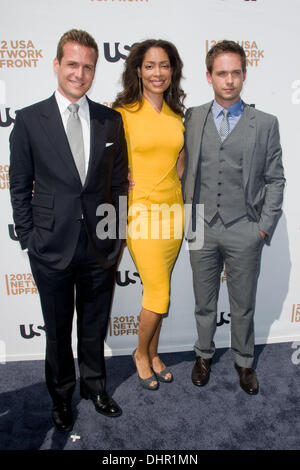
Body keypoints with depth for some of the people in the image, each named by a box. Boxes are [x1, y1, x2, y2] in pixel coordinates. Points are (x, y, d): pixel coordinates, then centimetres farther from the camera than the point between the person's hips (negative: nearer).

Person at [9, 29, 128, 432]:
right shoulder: (30, 120, -3)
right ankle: (61, 396, 41)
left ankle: (95, 387, 43)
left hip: (100, 245, 2)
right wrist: (29, 239, -3)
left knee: (94, 326, 18)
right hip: (52, 246, -1)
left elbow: (119, 182, 6)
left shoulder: (111, 120, 3)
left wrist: (117, 235, 2)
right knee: (58, 330, 16)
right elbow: (20, 187, 0)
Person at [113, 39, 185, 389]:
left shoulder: (177, 115, 10)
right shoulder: (124, 112, -6)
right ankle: (141, 354, 25)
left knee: (157, 290, 14)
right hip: (141, 211, -5)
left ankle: (153, 353, 34)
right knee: (159, 295, -4)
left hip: (172, 209, 5)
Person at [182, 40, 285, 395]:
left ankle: (244, 361, 36)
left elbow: (275, 179, 2)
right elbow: (185, 168, 7)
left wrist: (265, 227, -3)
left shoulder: (265, 123, 1)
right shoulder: (192, 118, 5)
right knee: (204, 302, 16)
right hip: (202, 228, 1)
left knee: (243, 305, 14)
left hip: (244, 232, -1)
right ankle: (204, 354, 38)